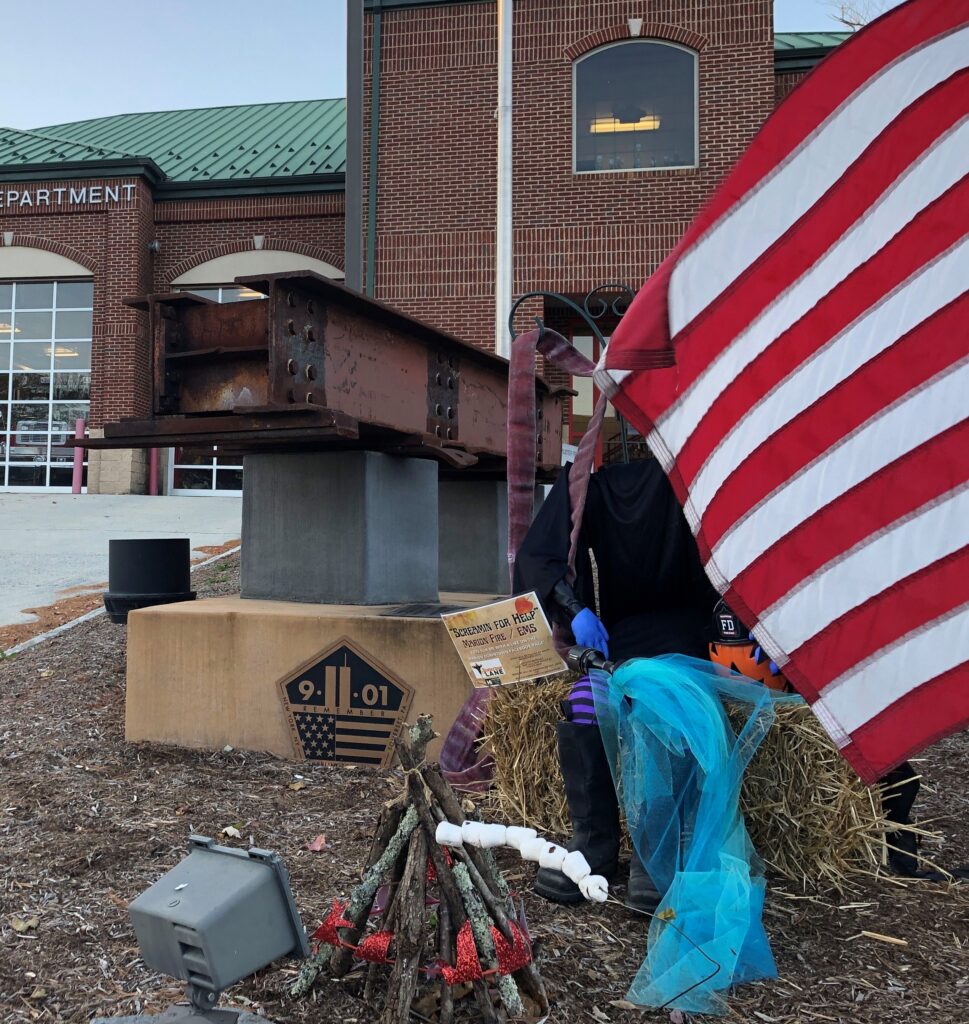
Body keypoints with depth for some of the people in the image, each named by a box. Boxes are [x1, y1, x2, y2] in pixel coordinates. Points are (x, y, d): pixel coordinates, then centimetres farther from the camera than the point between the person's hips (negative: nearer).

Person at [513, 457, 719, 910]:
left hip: (686, 628, -2)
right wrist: (576, 610, -24)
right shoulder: (586, 480, -5)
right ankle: (594, 843, -11)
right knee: (582, 707, -25)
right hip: (621, 632, 3)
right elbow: (537, 555, -8)